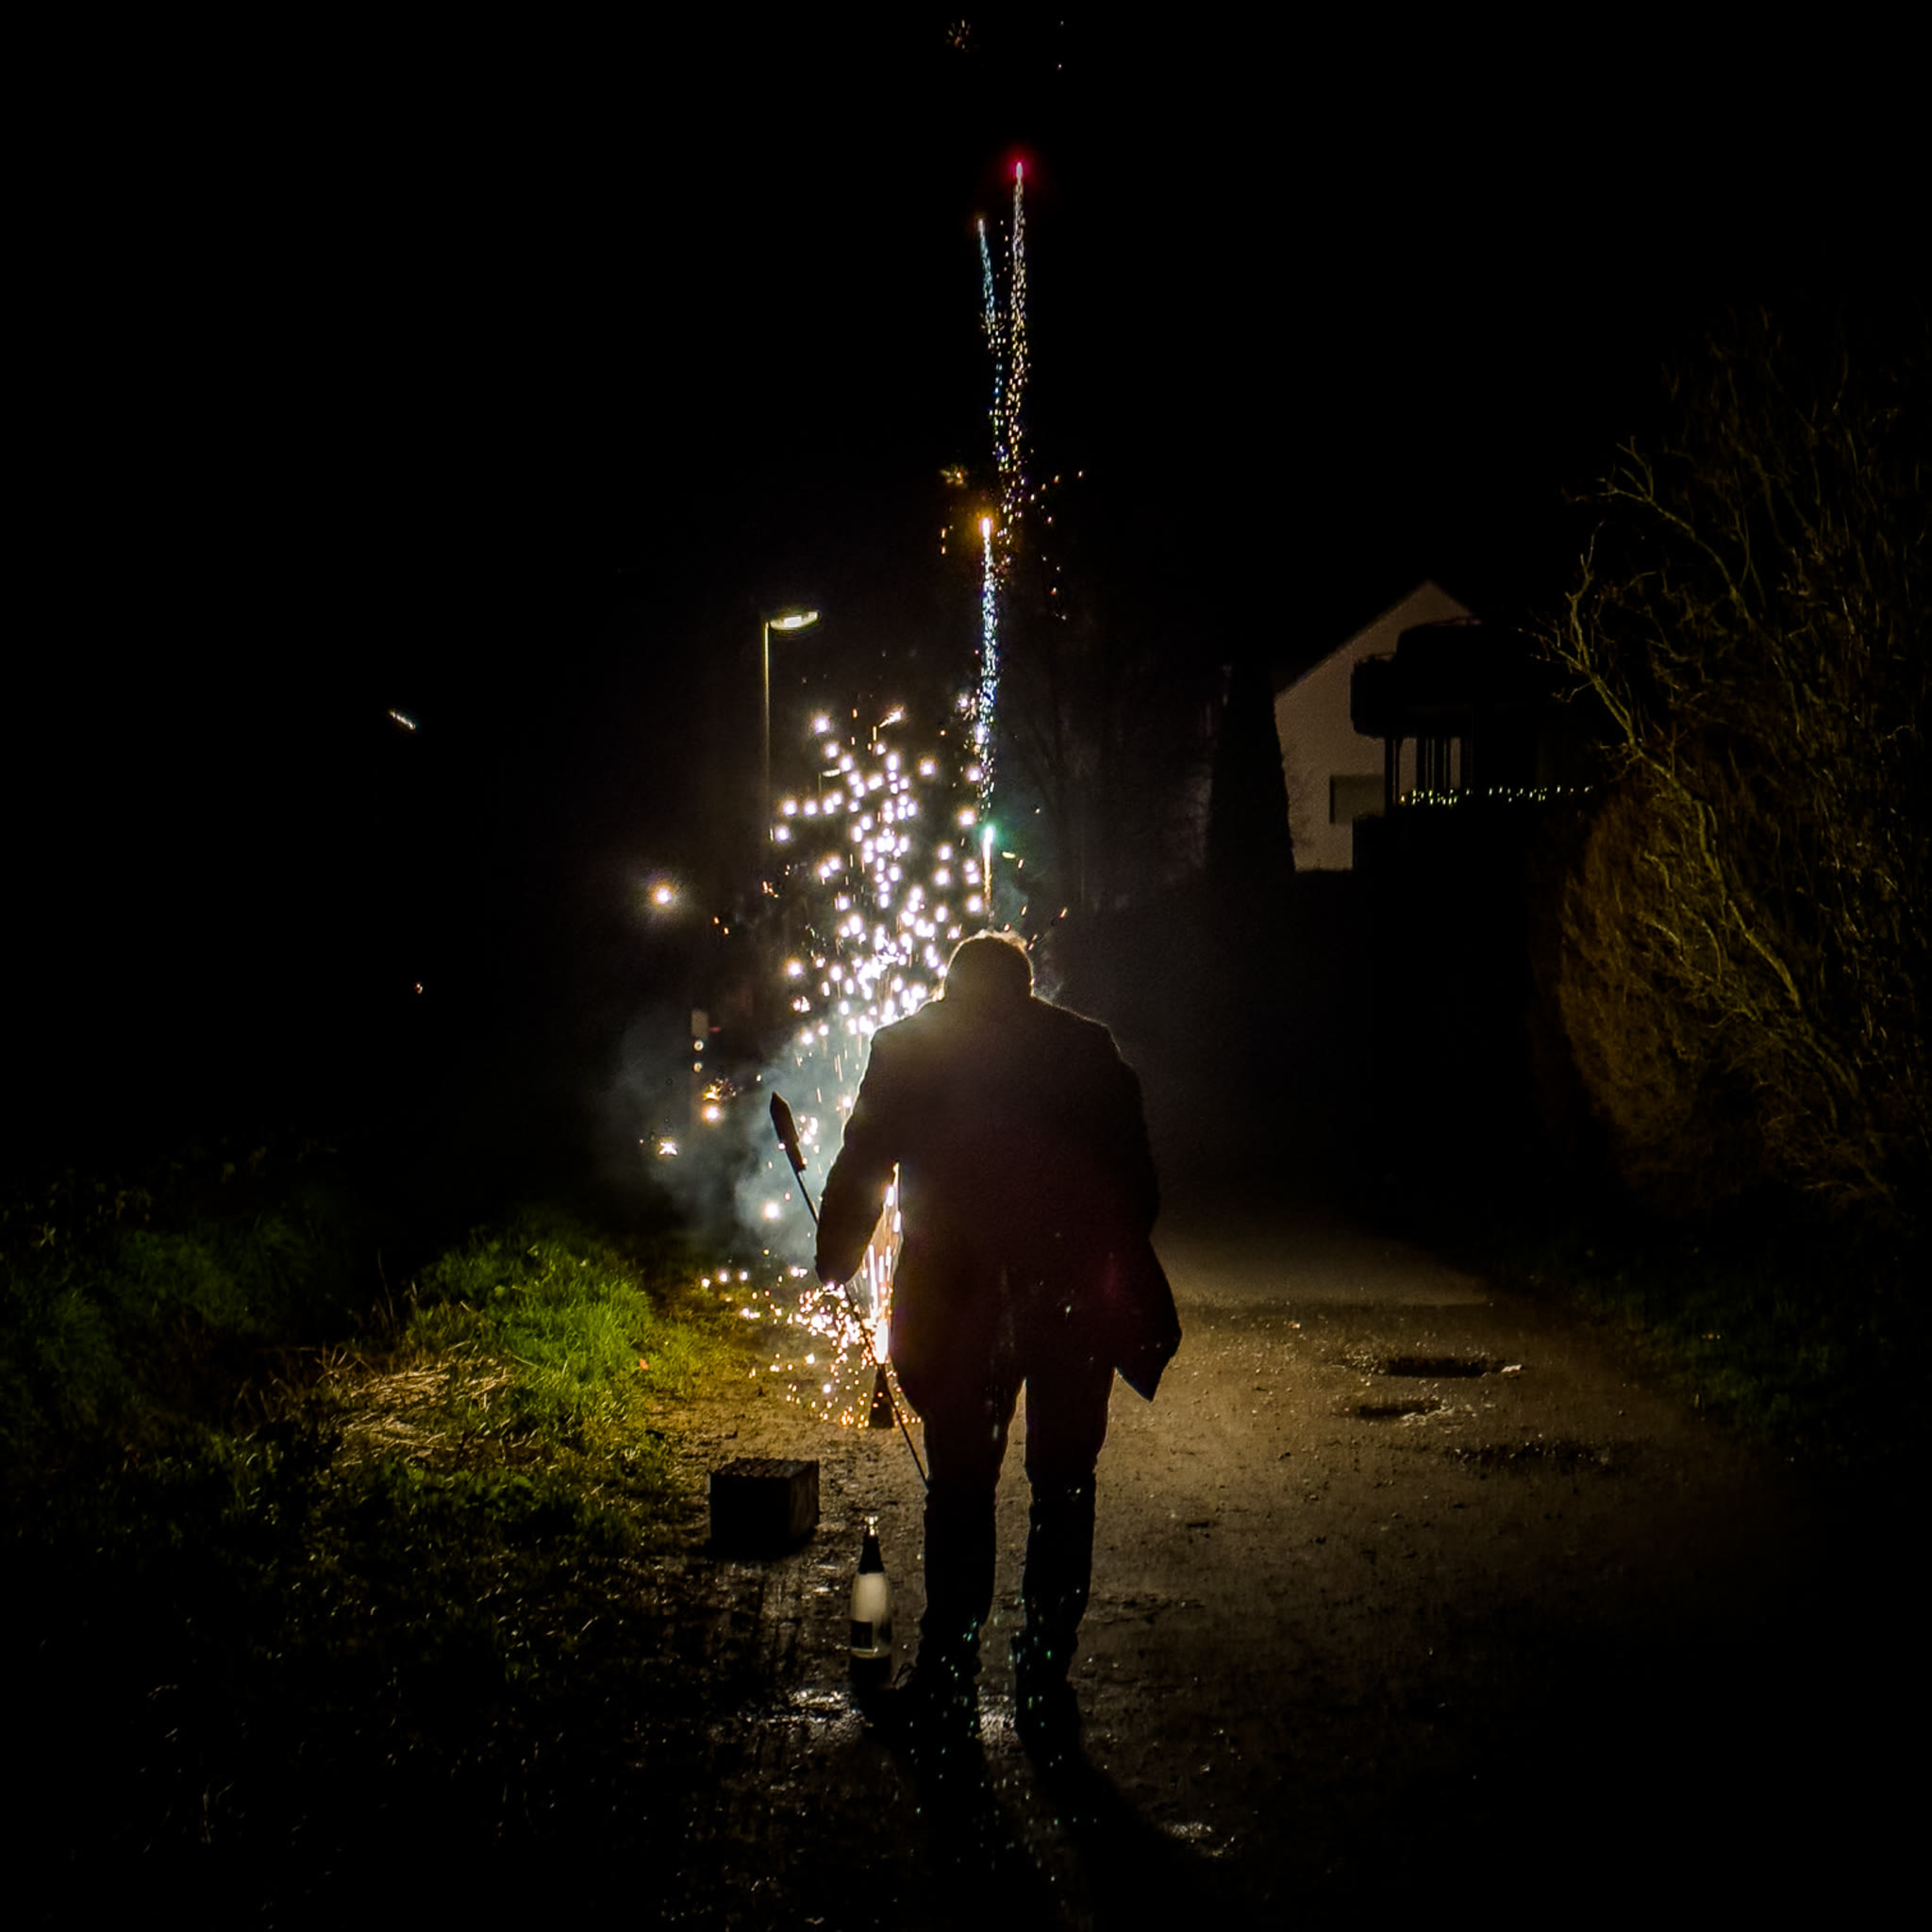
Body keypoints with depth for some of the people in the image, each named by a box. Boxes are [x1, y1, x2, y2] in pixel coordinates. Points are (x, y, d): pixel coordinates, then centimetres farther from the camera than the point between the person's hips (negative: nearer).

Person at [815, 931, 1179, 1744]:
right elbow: (1136, 1179, 7)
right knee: (1063, 1482, 10)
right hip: (1073, 1290, 0)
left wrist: (834, 1265, 18)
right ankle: (1044, 1677, 10)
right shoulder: (1086, 1047, 10)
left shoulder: (905, 1048, 9)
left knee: (960, 1480, 9)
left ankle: (948, 1677, 10)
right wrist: (1124, 1269, 16)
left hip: (958, 1295, 0)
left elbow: (860, 1169, 8)